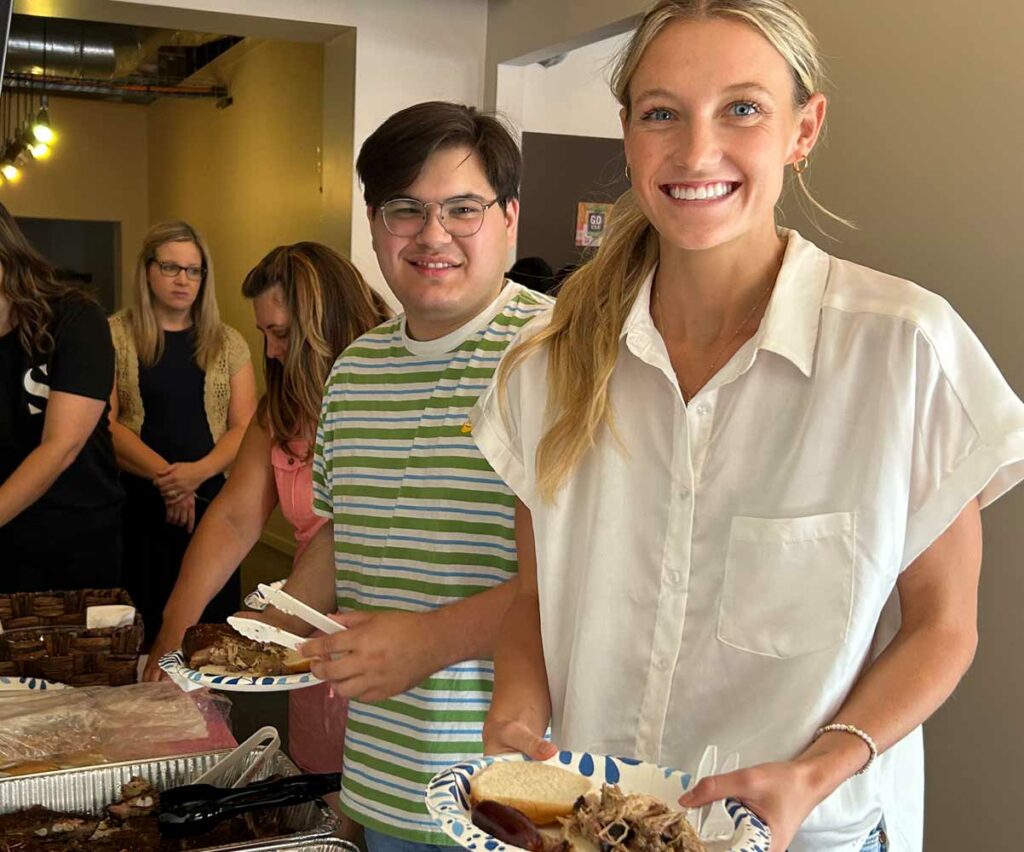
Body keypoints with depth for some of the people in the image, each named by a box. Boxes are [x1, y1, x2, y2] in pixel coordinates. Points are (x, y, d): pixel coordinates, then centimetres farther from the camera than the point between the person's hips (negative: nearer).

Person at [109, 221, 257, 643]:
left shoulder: (227, 343, 9)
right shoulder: (114, 336, 3)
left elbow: (243, 427, 2)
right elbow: (104, 423, -5)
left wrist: (198, 471, -15)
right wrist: (164, 475, -17)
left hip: (210, 501, 2)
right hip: (134, 505, -2)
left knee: (210, 622, 1)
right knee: (140, 627, 1)